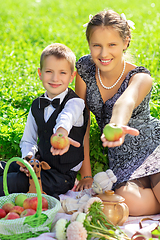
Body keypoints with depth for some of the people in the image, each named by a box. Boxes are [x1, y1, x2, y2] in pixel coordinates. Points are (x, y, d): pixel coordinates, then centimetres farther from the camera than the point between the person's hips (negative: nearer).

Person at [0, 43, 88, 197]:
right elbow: (28, 140, 15)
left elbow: (66, 118, -39)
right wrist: (28, 157, -7)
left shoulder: (75, 103, -13)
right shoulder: (36, 106, 8)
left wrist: (61, 132, -62)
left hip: (63, 176, -7)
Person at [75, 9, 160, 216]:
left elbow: (126, 102, -42)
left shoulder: (140, 77, -16)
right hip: (122, 158, 3)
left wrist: (116, 125, -65)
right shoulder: (84, 68, -5)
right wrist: (86, 174, -4)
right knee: (132, 203, -28)